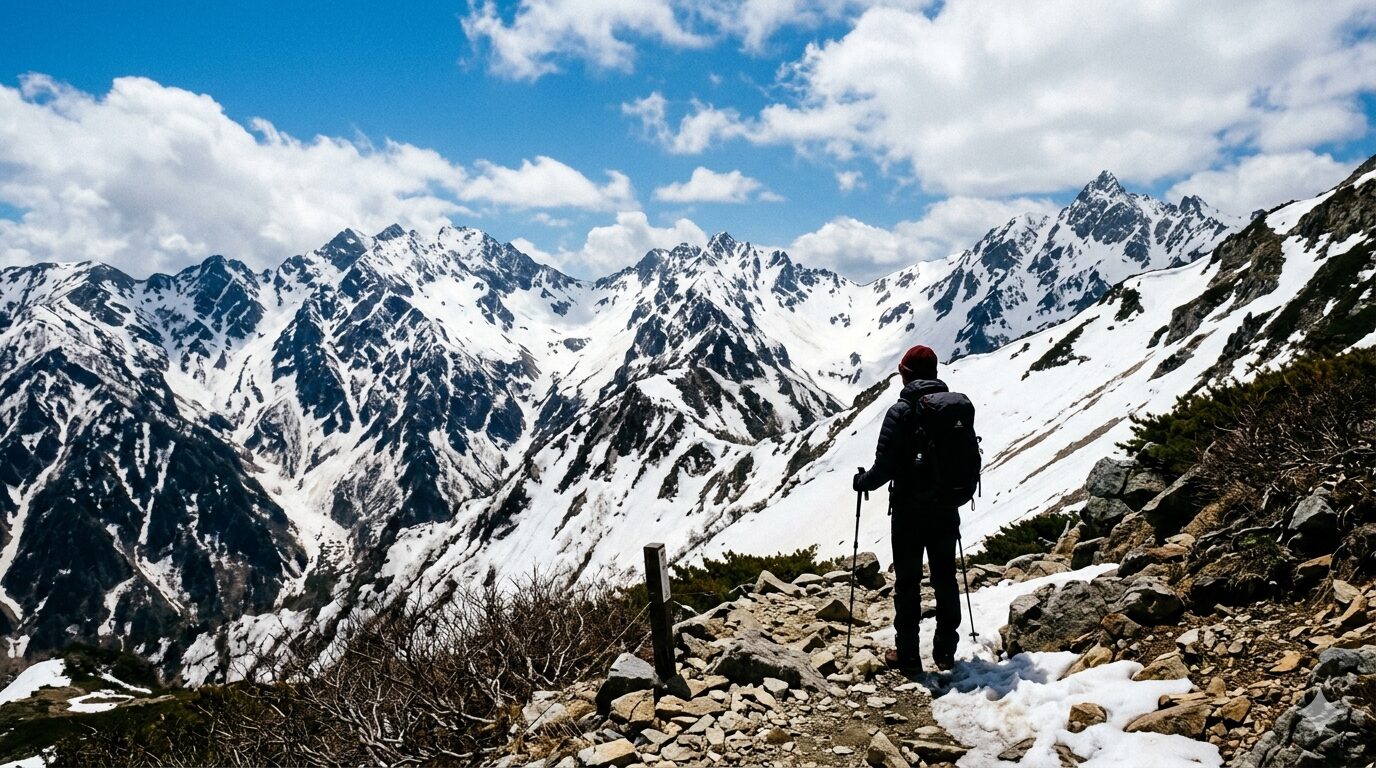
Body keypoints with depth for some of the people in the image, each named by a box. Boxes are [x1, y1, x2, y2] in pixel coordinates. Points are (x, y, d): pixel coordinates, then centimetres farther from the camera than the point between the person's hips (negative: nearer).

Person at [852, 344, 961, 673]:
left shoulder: (901, 411, -15)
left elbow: (884, 467, -17)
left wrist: (861, 481, 3)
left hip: (909, 510, -4)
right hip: (946, 509, 4)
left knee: (907, 582, 7)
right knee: (945, 578, 15)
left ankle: (908, 655, 13)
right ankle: (946, 651, 22)